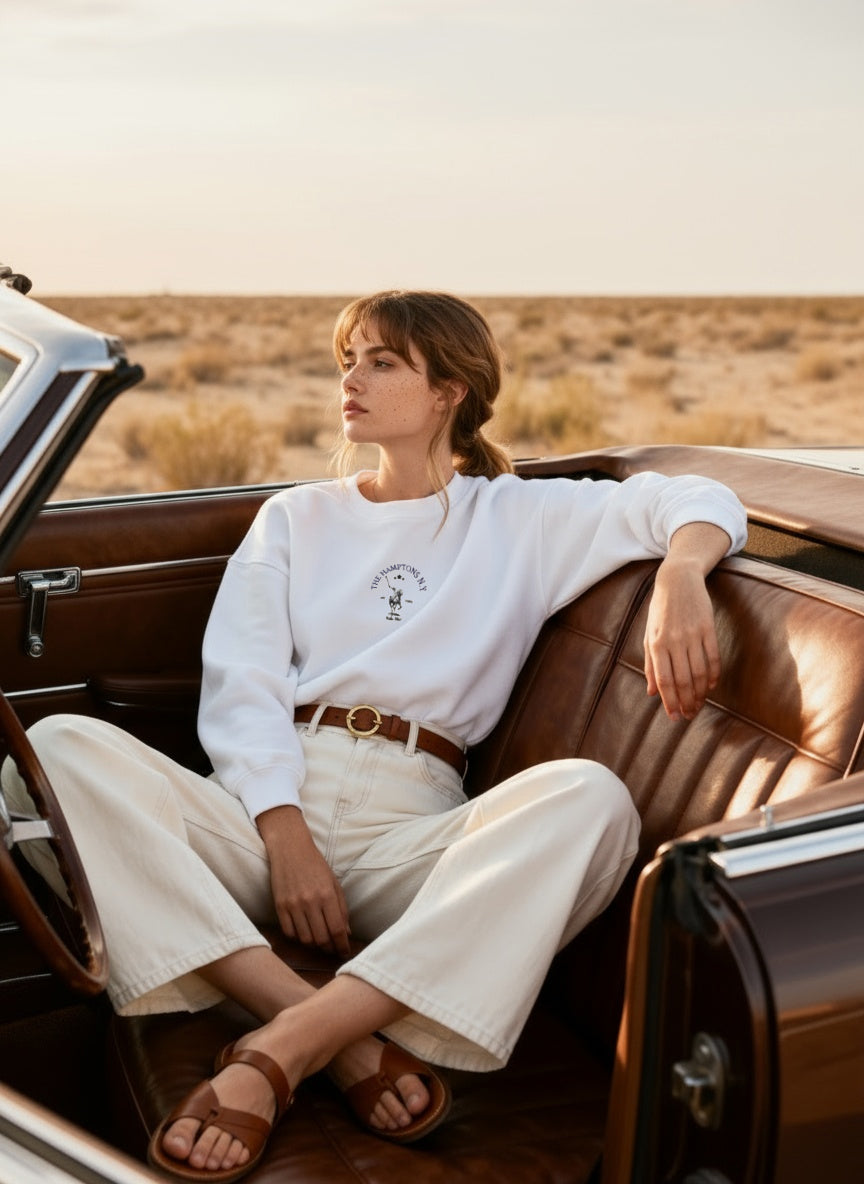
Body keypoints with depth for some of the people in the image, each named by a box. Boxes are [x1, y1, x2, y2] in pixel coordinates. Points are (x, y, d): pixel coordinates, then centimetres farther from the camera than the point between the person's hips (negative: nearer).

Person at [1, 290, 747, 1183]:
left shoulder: (518, 519, 18)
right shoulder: (295, 517, 22)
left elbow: (697, 501, 11)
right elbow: (239, 687, 8)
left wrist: (679, 580, -15)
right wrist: (285, 840, -10)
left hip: (407, 823, -1)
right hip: (262, 807, 2)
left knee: (591, 799, -32)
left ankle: (279, 1052, -34)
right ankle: (341, 1037, -31)